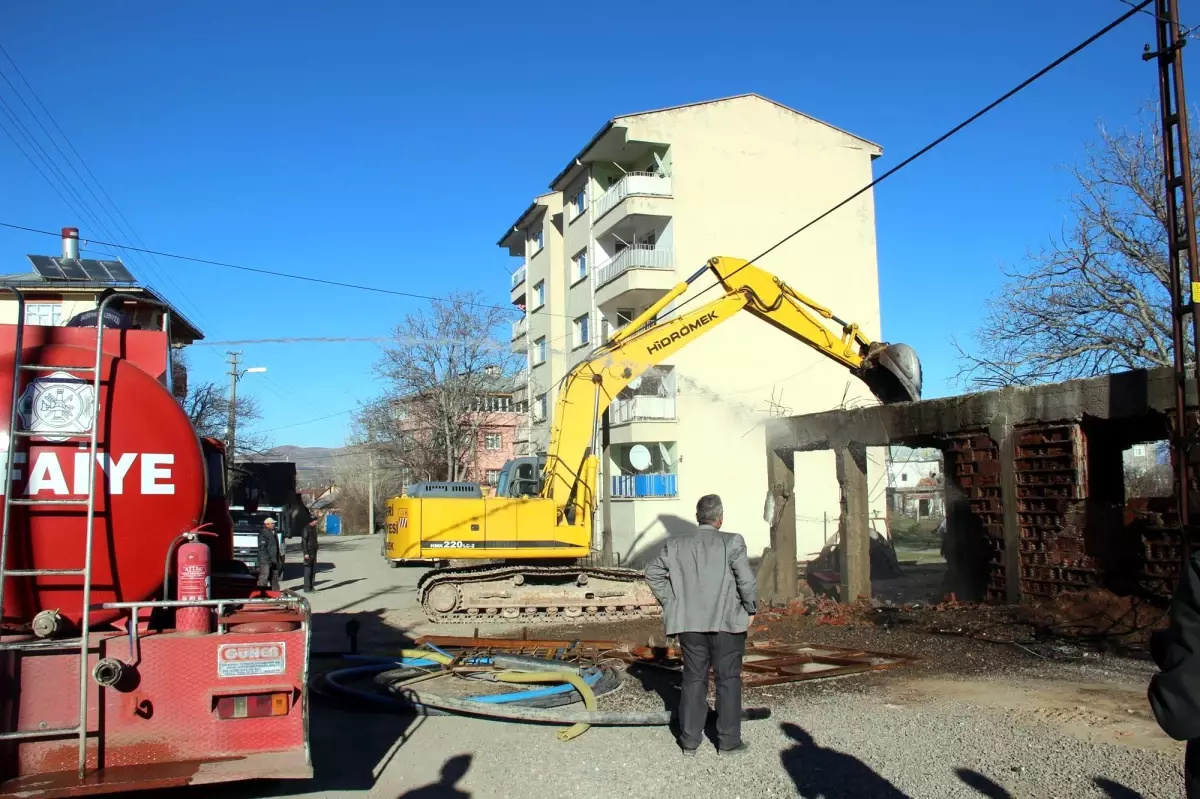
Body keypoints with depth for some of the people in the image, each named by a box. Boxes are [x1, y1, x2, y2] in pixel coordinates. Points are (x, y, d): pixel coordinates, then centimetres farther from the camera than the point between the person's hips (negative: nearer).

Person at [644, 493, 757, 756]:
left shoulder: (675, 545, 5)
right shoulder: (732, 542, -7)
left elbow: (653, 573, 6)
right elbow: (746, 579, -10)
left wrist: (670, 602, 11)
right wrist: (750, 609, 4)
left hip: (690, 623, 4)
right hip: (727, 622, -3)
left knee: (693, 679, 12)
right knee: (728, 679, 7)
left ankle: (689, 740, 16)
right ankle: (729, 740, 12)